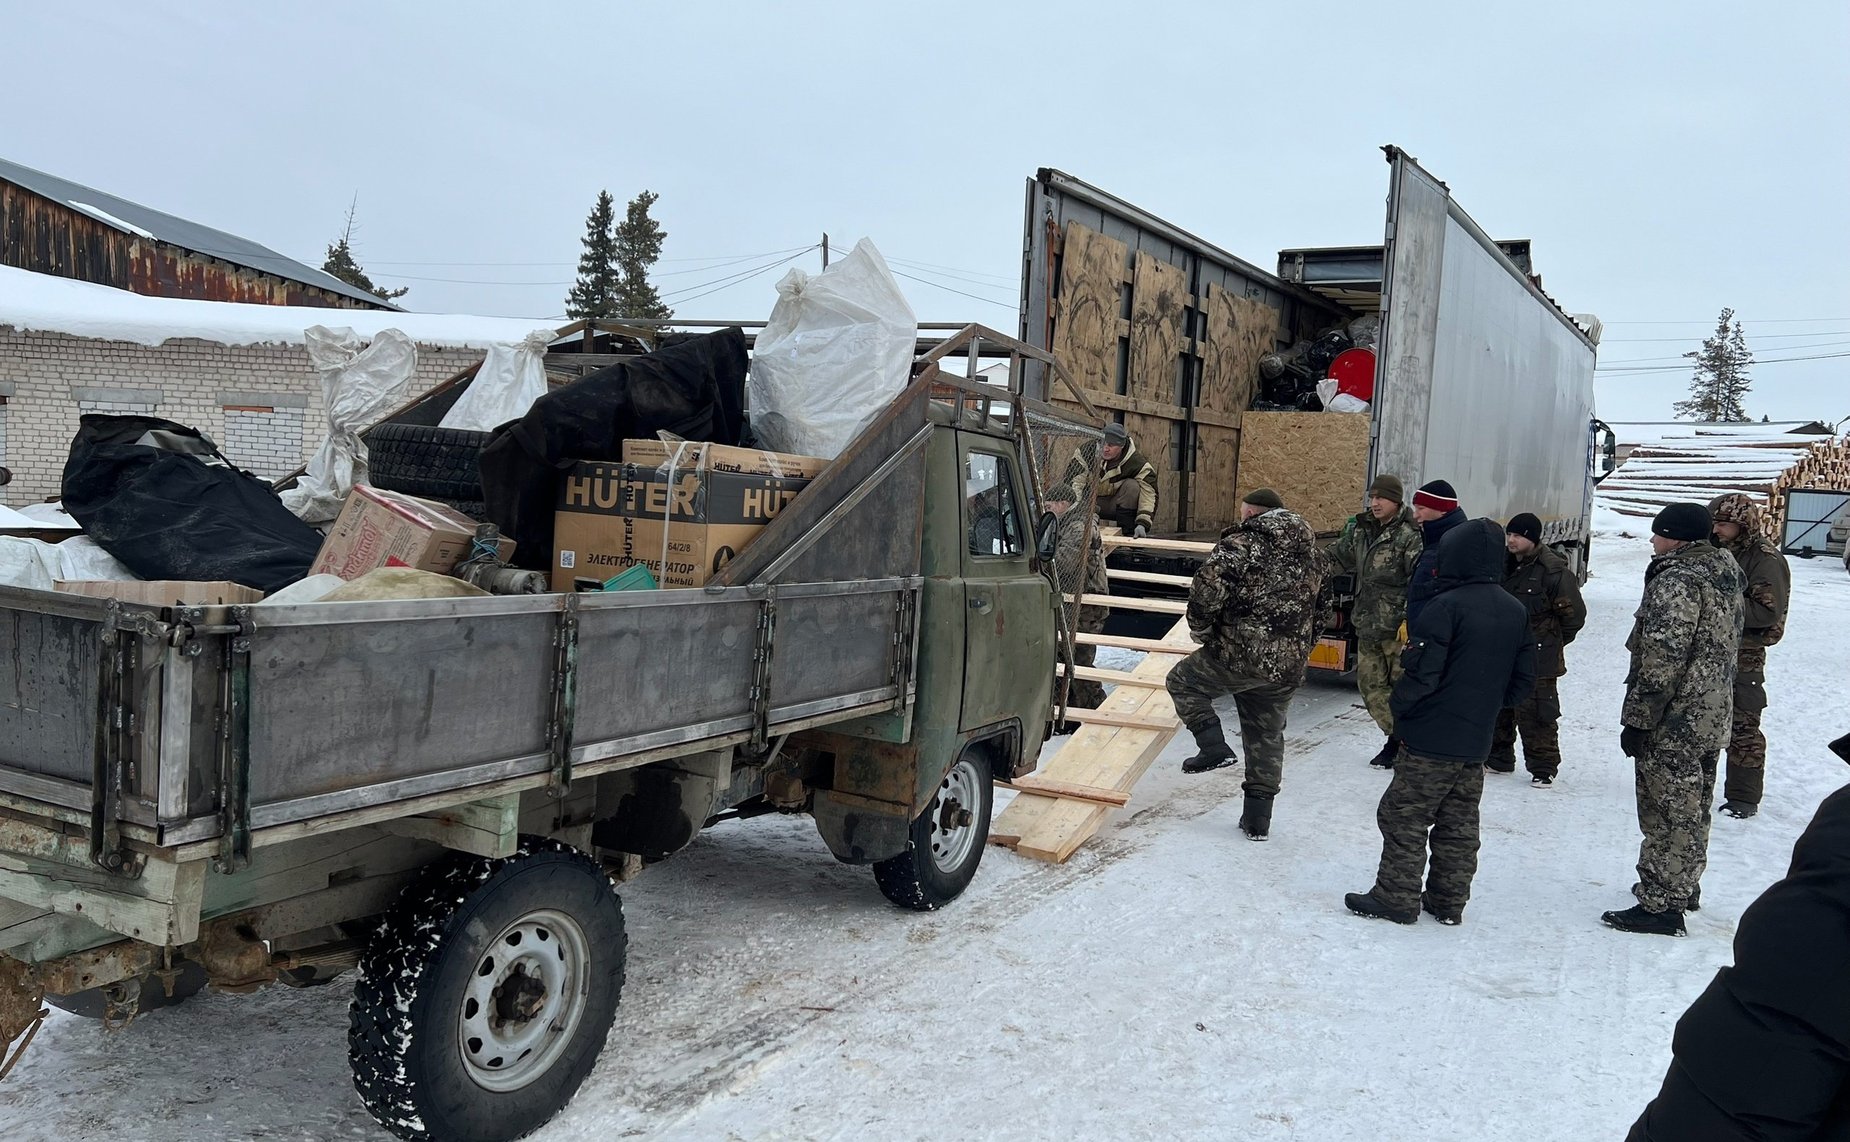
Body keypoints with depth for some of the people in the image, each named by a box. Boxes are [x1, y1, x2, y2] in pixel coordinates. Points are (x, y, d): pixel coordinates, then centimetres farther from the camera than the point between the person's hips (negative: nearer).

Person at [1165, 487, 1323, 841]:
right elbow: (1313, 606, 19)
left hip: (1240, 655, -6)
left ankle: (1213, 745, 3)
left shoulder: (1240, 543, -8)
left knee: (1183, 681, 16)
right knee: (1267, 739, 17)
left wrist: (1202, 630, 0)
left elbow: (1207, 590, -16)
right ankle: (1257, 818, 23)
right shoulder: (1309, 550, 14)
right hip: (1289, 667, 7)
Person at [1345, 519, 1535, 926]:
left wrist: (1396, 708, -4)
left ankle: (1396, 898, 7)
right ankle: (1448, 903, 23)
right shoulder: (1516, 612, 7)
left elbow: (1422, 674, -19)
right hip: (1477, 743, 8)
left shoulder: (1448, 606, -17)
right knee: (1459, 826, 15)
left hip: (1432, 739, -8)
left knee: (1404, 818, 3)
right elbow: (1523, 680, 13)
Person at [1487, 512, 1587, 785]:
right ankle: (1499, 759, 29)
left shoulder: (1554, 571, -13)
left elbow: (1574, 615, -6)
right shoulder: (1504, 565, 8)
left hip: (1537, 660, -7)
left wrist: (1552, 643, 4)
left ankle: (1543, 767, 9)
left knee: (1535, 714, -3)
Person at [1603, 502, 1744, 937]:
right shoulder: (1723, 576, 12)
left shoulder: (1676, 580, -20)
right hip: (1712, 717, 10)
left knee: (1668, 812, -4)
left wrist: (1637, 718, -19)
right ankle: (1681, 886, 34)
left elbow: (1662, 657, -24)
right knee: (1692, 810, 20)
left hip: (1674, 722, -10)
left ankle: (1660, 905, 2)